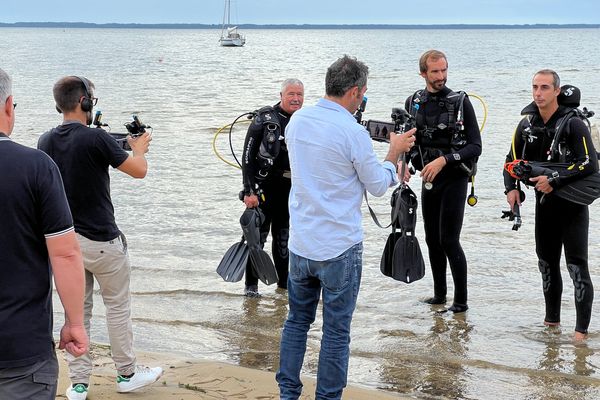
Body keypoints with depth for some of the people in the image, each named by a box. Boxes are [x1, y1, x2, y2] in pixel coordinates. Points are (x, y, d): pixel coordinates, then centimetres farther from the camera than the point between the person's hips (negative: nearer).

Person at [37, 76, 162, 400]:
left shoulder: (46, 141, 2)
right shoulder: (95, 138, -18)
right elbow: (139, 170, -10)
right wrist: (139, 149, 11)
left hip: (64, 238, 6)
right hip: (101, 239, -5)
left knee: (76, 309, 12)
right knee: (118, 306, 11)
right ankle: (127, 373, 22)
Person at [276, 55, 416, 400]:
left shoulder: (297, 120, 3)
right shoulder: (353, 132, -17)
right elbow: (378, 185, -7)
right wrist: (395, 152, 8)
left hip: (300, 243, 6)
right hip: (340, 248, -6)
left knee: (298, 319, 17)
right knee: (337, 329, 5)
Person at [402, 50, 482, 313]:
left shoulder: (460, 102, -9)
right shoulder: (413, 103, 4)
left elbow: (475, 147, -12)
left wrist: (444, 160, -22)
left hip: (454, 180, -5)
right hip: (428, 180, 5)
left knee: (449, 240, -8)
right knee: (432, 239, 11)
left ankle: (461, 301, 1)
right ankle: (439, 295, 24)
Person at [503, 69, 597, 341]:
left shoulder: (572, 124, -15)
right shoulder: (527, 125, 3)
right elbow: (513, 160, 13)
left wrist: (554, 181, -23)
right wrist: (511, 188, -4)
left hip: (572, 204, -6)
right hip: (544, 204, 6)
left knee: (577, 266, -7)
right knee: (547, 264, 14)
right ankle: (551, 320, 28)